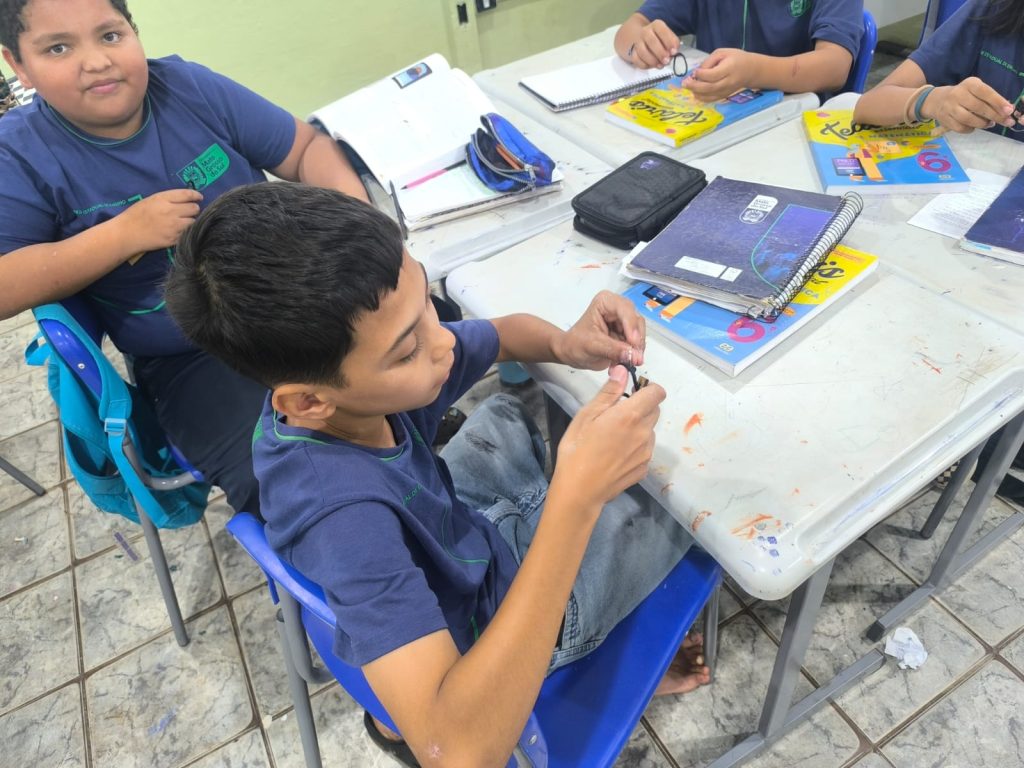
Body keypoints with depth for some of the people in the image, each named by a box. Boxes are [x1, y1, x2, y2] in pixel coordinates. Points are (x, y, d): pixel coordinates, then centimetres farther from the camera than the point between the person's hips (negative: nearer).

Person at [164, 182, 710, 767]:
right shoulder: (343, 511, -42)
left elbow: (507, 334, -5)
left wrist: (566, 344, -29)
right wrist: (577, 495, -52)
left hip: (461, 532, 6)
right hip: (489, 610, -5)